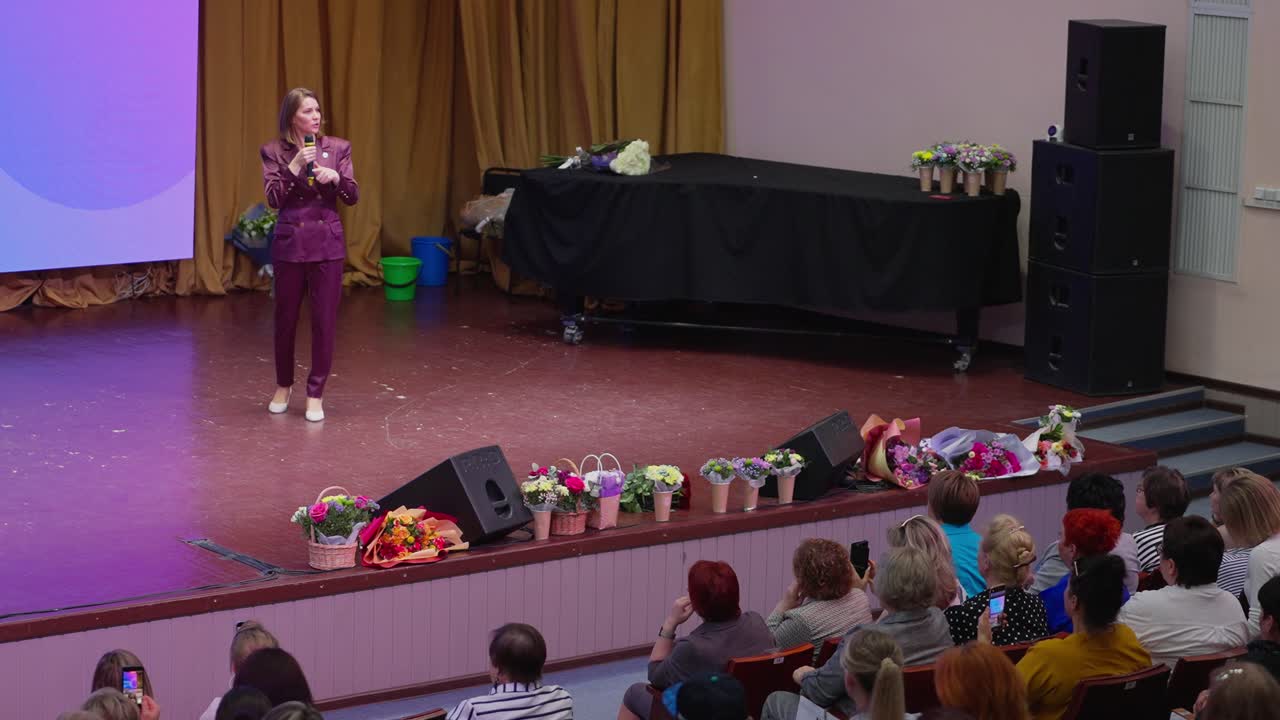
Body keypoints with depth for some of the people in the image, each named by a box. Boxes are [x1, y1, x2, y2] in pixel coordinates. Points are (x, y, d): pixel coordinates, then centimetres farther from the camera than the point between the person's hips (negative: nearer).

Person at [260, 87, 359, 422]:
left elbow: (353, 197, 0)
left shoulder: (338, 148, 2)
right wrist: (295, 166, -20)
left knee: (325, 320, 0)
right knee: (285, 319, 9)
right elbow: (274, 199, -10)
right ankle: (283, 386, 29)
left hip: (327, 244, 1)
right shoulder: (274, 151, -2)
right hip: (290, 244, -1)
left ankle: (315, 394, 10)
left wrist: (336, 177, -19)